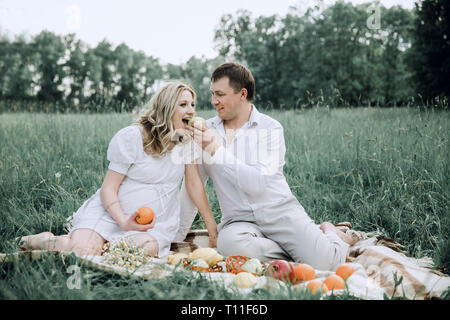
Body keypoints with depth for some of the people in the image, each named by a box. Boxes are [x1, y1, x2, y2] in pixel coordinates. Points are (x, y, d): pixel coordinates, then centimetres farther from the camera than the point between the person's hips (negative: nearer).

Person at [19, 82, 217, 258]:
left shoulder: (187, 139, 5)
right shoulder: (132, 137, -10)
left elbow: (194, 184, 9)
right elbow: (108, 188, -11)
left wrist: (212, 226, 7)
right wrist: (124, 221, -28)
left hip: (152, 225, 4)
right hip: (111, 213, -3)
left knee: (145, 249, -33)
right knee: (84, 253, -28)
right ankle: (43, 240, 6)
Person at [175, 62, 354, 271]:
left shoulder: (270, 128, -3)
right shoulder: (207, 131, 8)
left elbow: (257, 183, -17)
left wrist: (215, 150, -19)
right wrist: (177, 235, 10)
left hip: (279, 210, -2)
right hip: (239, 220, 3)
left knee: (322, 262, -25)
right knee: (228, 242, -35)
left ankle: (330, 234, 13)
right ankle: (295, 254, -8)